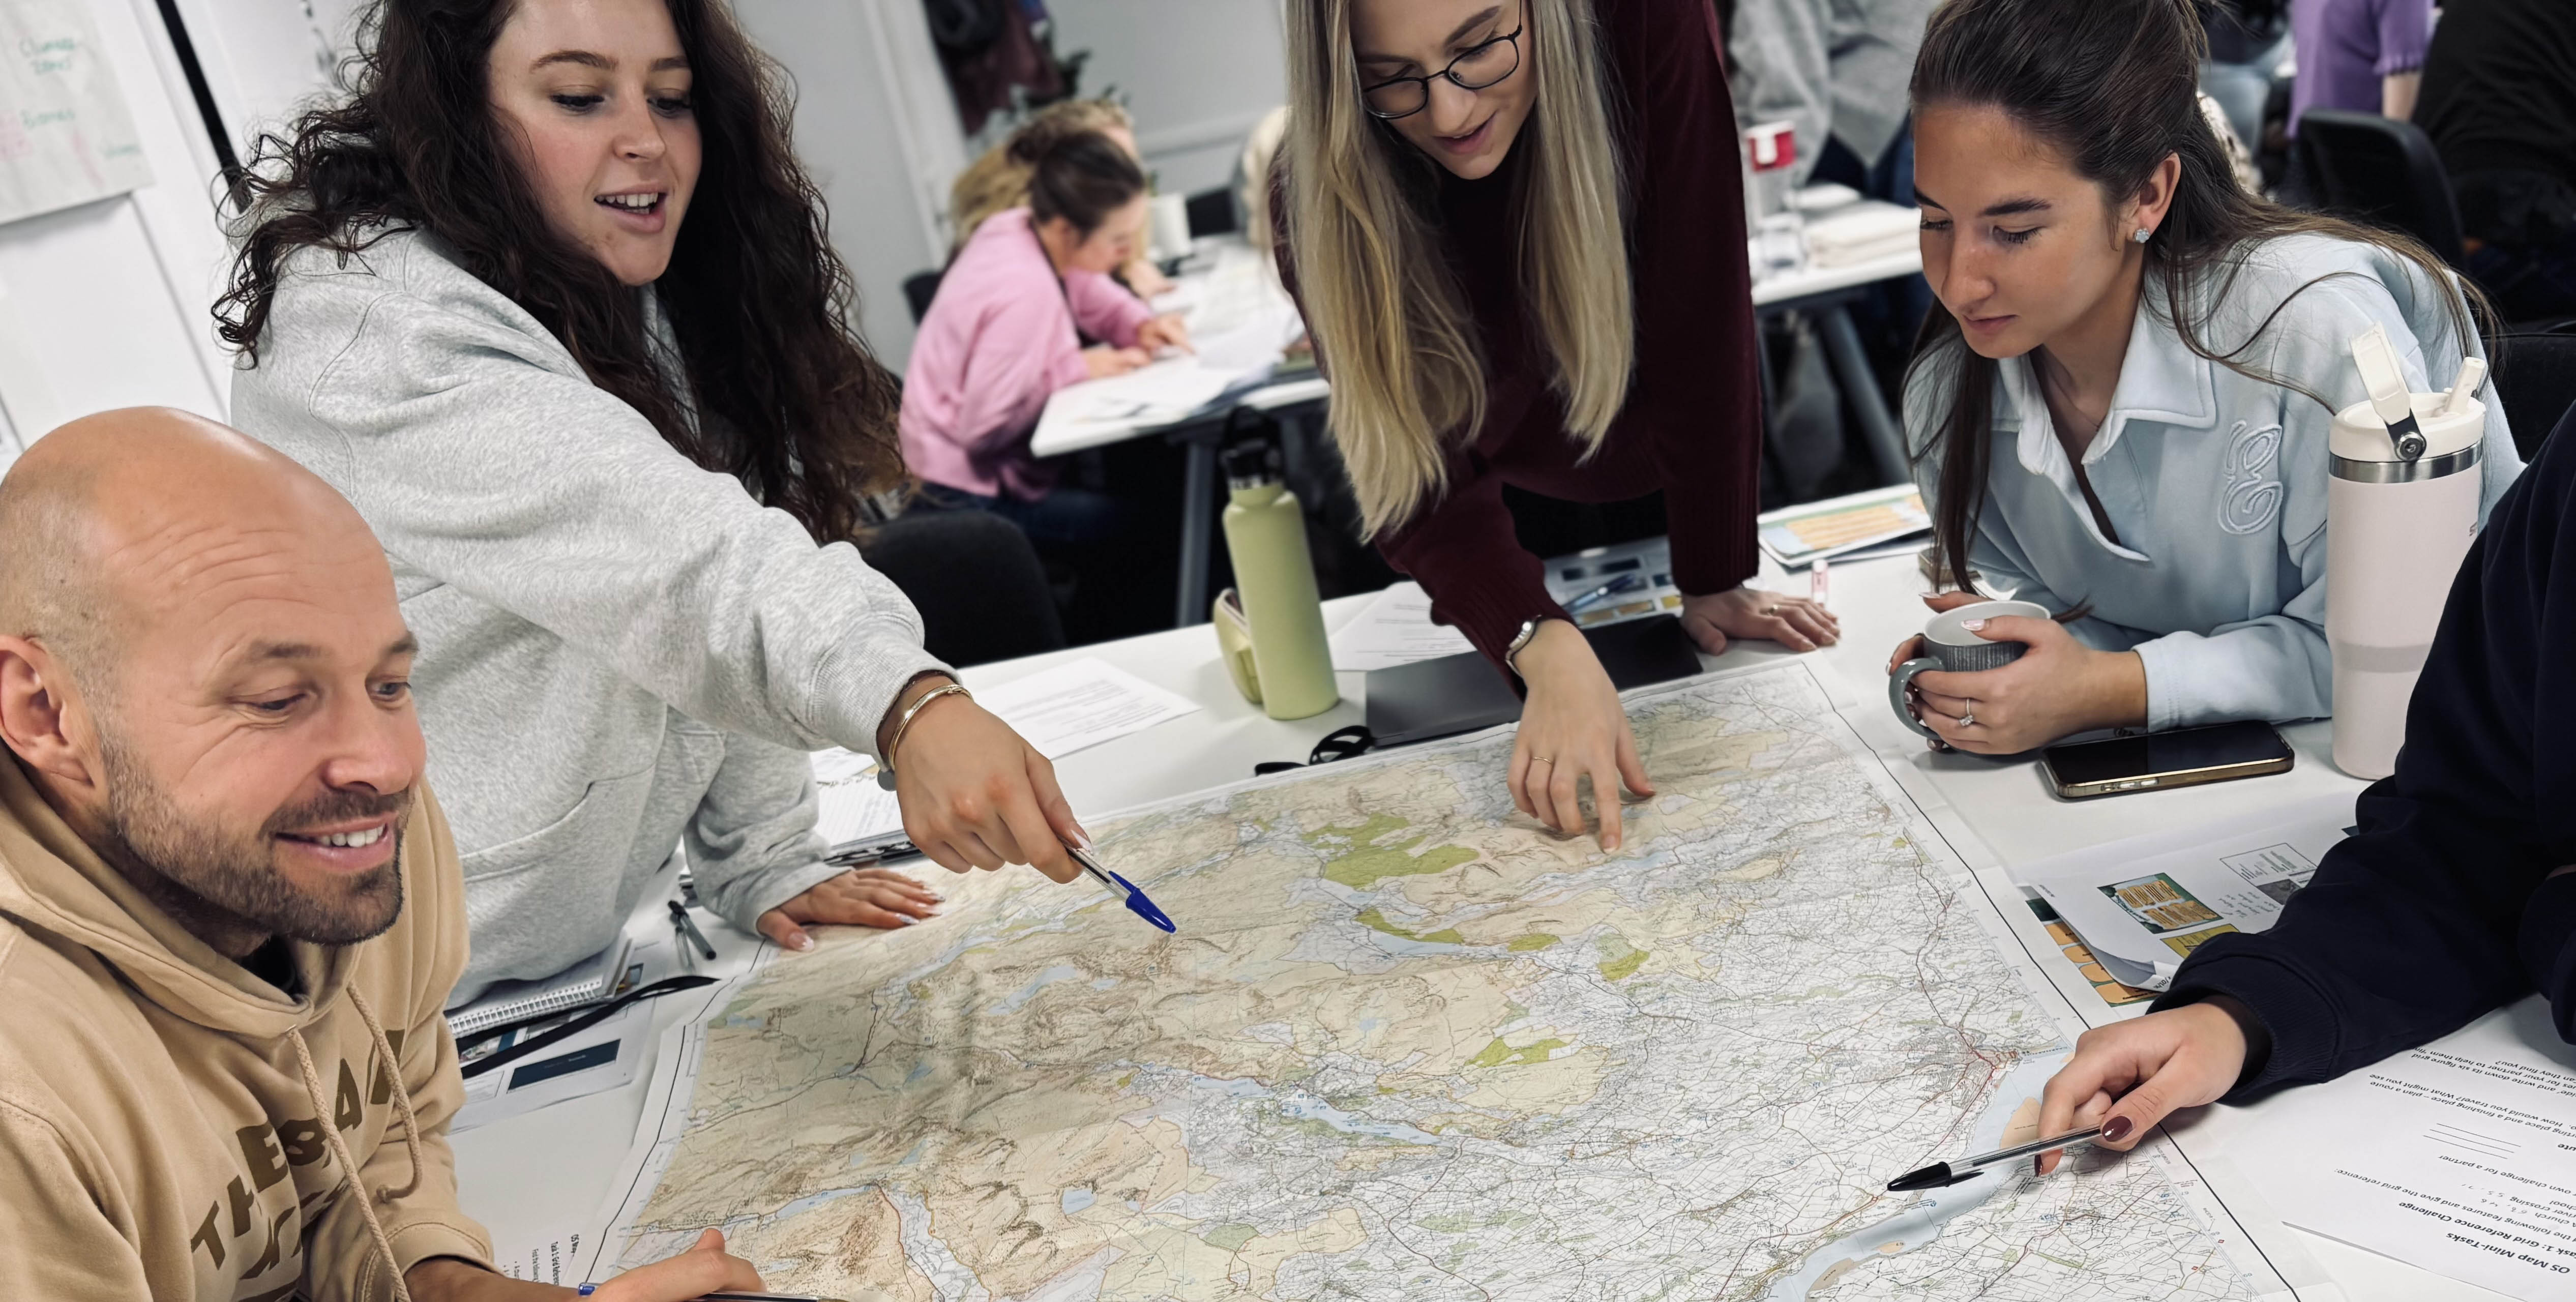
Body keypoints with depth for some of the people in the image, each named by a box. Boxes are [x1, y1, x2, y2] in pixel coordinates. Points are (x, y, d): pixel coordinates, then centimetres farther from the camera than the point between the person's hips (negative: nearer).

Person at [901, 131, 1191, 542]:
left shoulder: (1023, 225, -7)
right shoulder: (1025, 292, -32)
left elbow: (1100, 300, 11)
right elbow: (982, 429, -29)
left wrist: (1141, 326, -10)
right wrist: (1075, 367, -23)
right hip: (975, 491, -9)